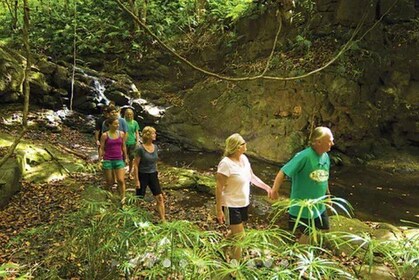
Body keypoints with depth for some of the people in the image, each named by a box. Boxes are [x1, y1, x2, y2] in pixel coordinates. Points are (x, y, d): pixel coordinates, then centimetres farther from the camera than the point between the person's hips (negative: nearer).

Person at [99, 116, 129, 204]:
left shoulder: (122, 134, 1)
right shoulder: (105, 135, -6)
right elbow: (101, 148, -2)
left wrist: (126, 158, 14)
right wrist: (100, 160, -5)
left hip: (119, 160, 2)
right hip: (108, 160, -1)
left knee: (121, 180, -9)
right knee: (109, 182, 9)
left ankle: (123, 199, 0)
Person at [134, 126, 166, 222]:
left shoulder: (155, 147, 1)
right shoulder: (140, 149, -16)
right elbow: (136, 165, -12)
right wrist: (137, 180, -13)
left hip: (153, 175, 5)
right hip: (143, 175, -5)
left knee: (160, 197, 1)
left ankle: (163, 219, 8)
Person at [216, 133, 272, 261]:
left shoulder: (244, 158, 0)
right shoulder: (226, 164, -24)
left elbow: (252, 177, 15)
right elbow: (219, 189, -21)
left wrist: (266, 187, 9)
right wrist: (219, 210, -20)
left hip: (243, 203, 8)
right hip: (231, 206, -8)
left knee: (235, 232, 23)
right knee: (240, 236, -1)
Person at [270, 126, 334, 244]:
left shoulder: (325, 156, -1)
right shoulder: (304, 156, -26)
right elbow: (284, 172, -25)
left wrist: (328, 194, 22)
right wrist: (274, 190, -27)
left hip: (319, 207, 7)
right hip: (302, 207, -7)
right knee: (305, 237, 9)